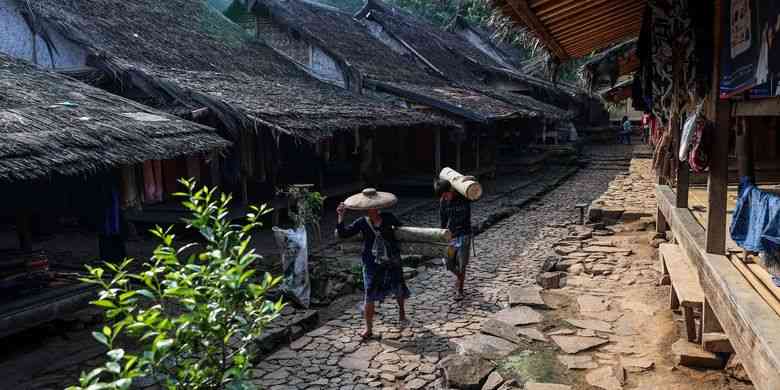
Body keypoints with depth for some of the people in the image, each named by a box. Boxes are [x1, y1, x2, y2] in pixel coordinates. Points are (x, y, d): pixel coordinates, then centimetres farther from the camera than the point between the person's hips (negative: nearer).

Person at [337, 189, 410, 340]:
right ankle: (369, 329, 7)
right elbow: (343, 234, -11)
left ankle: (401, 311, 50)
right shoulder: (361, 222, -7)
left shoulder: (388, 218, -7)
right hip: (372, 264, -1)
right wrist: (340, 217, -18)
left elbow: (402, 229, 11)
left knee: (399, 289, 20)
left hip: (392, 261, 1)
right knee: (369, 296, -5)